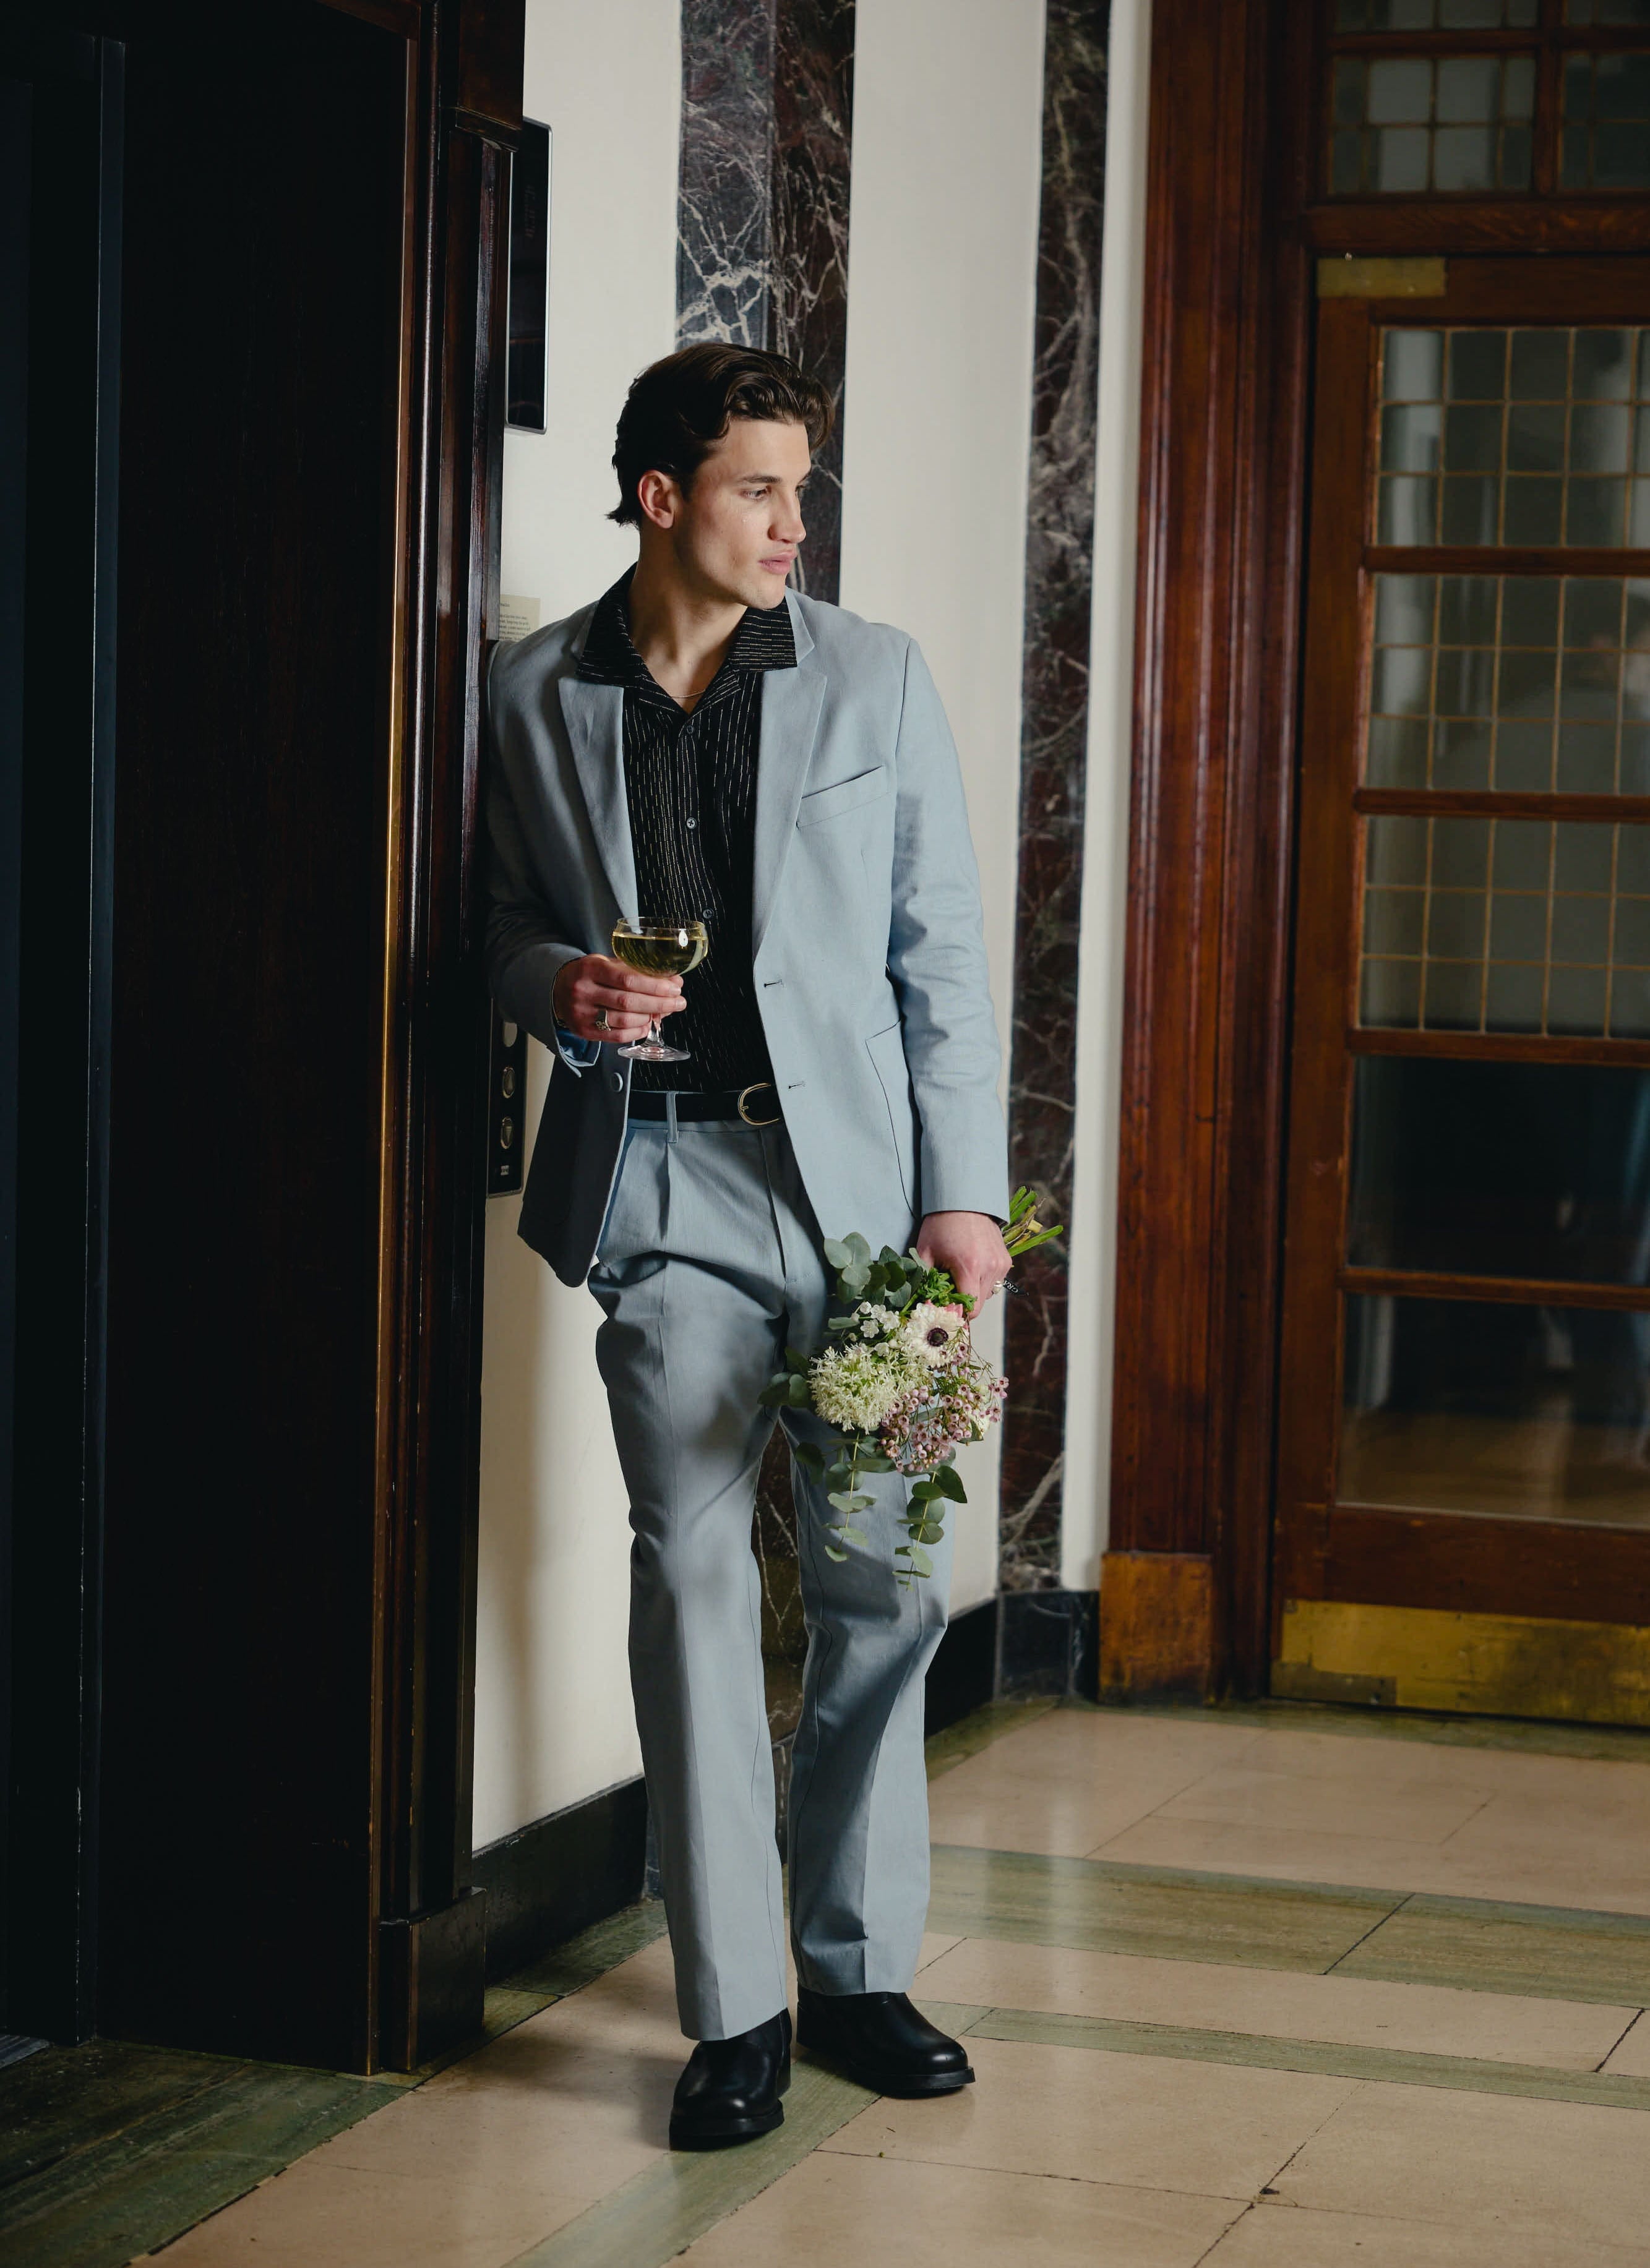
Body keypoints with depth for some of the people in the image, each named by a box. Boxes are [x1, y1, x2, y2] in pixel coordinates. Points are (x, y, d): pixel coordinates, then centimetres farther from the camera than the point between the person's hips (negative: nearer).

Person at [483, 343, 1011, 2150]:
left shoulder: (875, 678, 5)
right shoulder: (538, 695, 6)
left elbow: (942, 955, 5)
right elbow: (512, 918, 16)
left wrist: (965, 1191, -2)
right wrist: (562, 986, -8)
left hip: (855, 1169, 1)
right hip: (660, 1179, 0)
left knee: (881, 1585, 4)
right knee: (693, 1574, -5)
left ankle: (861, 1969, 19)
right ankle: (735, 2007, 3)